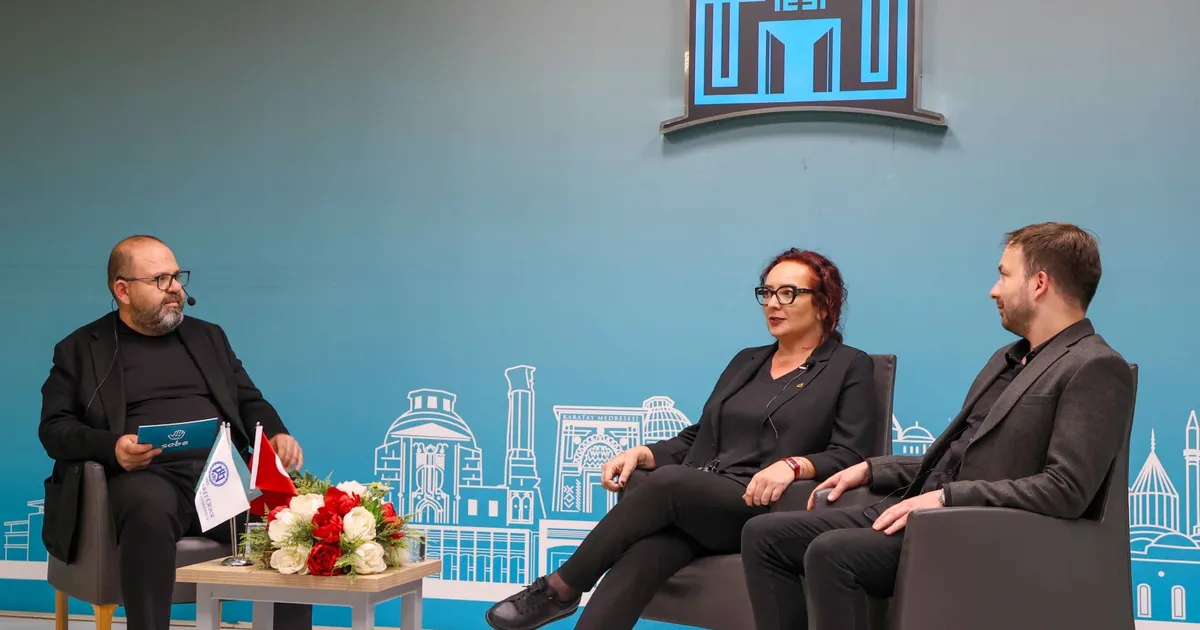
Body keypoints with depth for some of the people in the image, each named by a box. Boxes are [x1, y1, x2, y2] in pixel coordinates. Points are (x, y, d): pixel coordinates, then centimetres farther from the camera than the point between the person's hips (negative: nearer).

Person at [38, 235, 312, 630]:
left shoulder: (208, 336, 24)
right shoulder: (80, 350, 13)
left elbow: (250, 402, 24)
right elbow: (54, 428, 5)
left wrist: (277, 434, 1)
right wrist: (111, 446, -15)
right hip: (144, 476, -3)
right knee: (150, 510, -40)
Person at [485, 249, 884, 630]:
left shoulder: (850, 367, 9)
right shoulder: (746, 361, 26)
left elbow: (850, 455, -3)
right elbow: (697, 438, 24)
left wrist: (793, 466, -22)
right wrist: (641, 453, 5)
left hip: (767, 512, -4)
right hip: (697, 504, 5)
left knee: (668, 481, -32)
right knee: (641, 556, -30)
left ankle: (560, 590, -20)